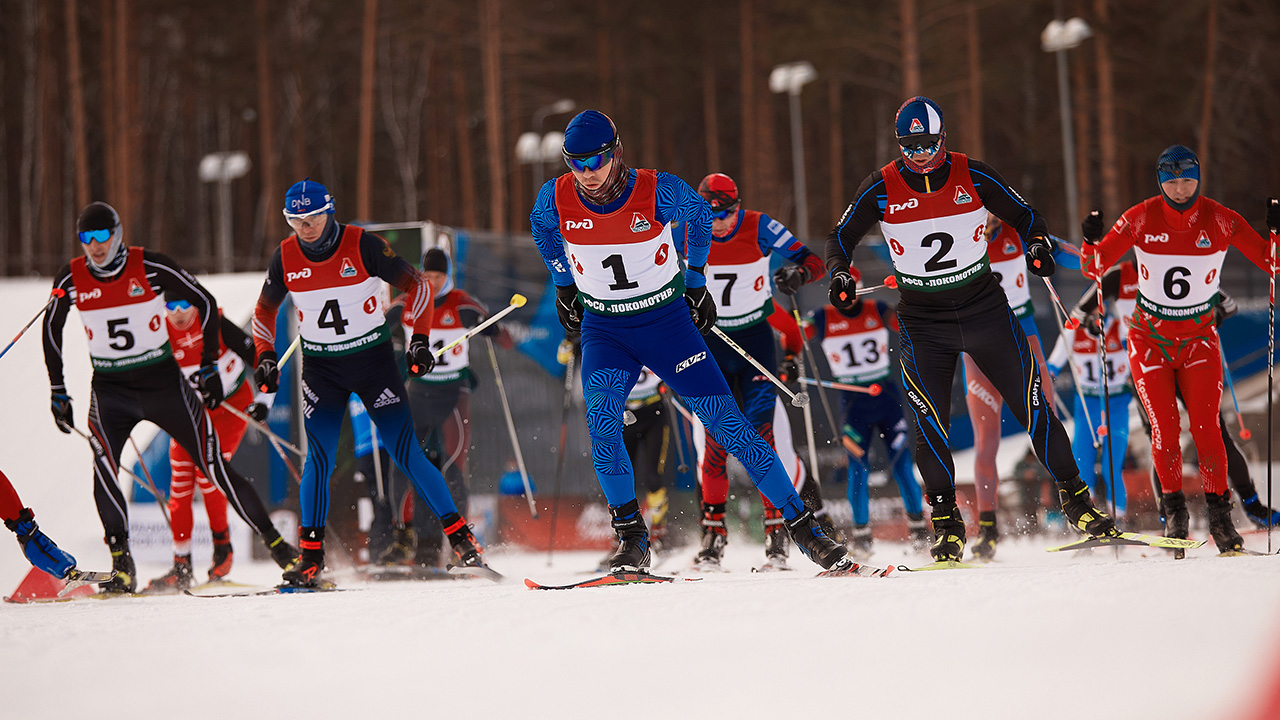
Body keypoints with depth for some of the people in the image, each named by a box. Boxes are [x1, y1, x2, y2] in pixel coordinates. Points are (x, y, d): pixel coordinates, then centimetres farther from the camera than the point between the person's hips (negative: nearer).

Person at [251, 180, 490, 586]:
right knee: (319, 458, -11)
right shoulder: (285, 258, -4)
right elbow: (265, 311, 14)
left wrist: (420, 339, -9)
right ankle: (310, 558, -6)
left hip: (373, 358, -2)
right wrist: (266, 356, 2)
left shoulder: (362, 246, -13)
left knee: (406, 452, -8)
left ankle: (460, 537, -2)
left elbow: (416, 285, -3)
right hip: (321, 366, 2)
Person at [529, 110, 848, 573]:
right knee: (602, 416, -26)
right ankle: (630, 538, -13)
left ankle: (802, 527, -2)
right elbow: (542, 228, 14)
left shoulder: (657, 191, -18)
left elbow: (699, 214, 5)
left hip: (668, 321, -1)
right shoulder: (556, 199, -12)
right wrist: (564, 285, 17)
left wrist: (695, 278, 10)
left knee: (725, 421, -8)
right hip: (603, 330, 1)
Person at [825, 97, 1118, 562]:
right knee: (930, 424, -10)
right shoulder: (881, 189, -5)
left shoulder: (973, 177, -5)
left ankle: (1075, 498, 7)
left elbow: (1022, 215, 5)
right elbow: (842, 237, 5)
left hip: (985, 309, 0)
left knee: (1032, 405, -3)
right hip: (922, 321, 0)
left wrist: (1038, 243, -16)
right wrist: (839, 273, -14)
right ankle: (946, 524, 1)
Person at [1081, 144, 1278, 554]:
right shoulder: (1141, 219, -6)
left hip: (1198, 338, 0)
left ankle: (1219, 512, -5)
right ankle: (1173, 510, 7)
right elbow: (1095, 268, -1)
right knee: (1164, 428, -11)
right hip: (1149, 339, 0)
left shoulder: (1220, 221, -7)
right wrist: (1092, 243, -21)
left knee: (1205, 425, -14)